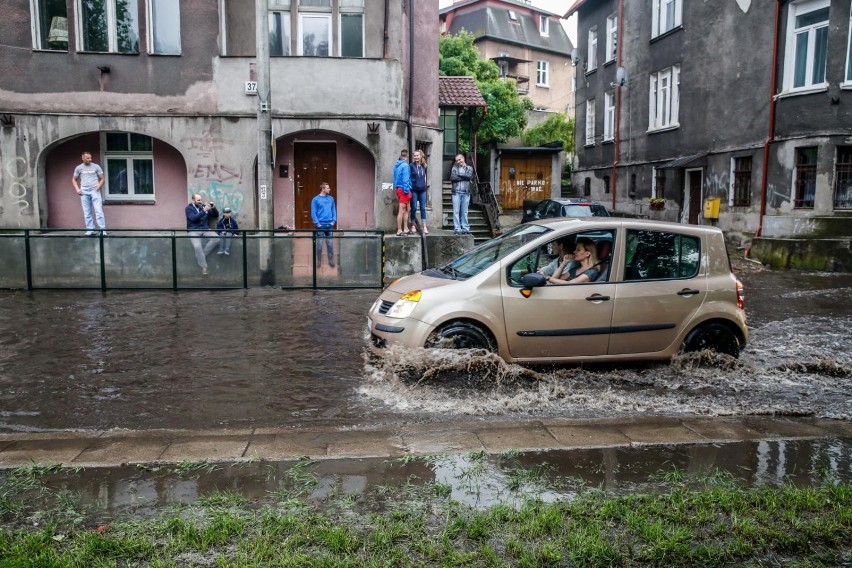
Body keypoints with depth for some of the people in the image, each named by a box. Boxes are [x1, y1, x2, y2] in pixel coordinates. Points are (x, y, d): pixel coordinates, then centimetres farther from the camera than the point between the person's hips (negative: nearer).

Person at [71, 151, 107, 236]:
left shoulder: (96, 166, 3)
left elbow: (102, 179, 7)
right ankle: (90, 230, 9)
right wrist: (77, 189, 2)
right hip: (84, 192, 2)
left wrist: (98, 186, -11)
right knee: (87, 213, 4)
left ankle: (103, 229, -8)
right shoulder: (78, 168, 8)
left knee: (99, 211, -8)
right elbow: (74, 179, 17)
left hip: (95, 191, -2)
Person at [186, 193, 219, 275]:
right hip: (193, 231, -4)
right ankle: (204, 266, -19)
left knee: (216, 238, -24)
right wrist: (204, 211, -24)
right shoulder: (189, 208, 2)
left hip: (205, 230, 4)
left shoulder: (203, 206, 13)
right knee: (197, 246, -30)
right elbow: (193, 218, -17)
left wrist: (213, 207, -6)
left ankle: (201, 255, -14)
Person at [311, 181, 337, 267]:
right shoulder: (315, 200, -5)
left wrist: (333, 221, -1)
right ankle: (319, 261, 13)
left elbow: (334, 211, 10)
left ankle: (331, 260, 14)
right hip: (320, 225, -3)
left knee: (330, 243, 6)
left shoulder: (331, 199, 7)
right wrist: (318, 224, -13)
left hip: (330, 225, 3)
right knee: (319, 244, 2)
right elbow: (313, 213, -7)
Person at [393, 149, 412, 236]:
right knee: (401, 211, -6)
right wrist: (407, 191, -16)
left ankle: (405, 229, 17)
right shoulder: (405, 165, -14)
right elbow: (405, 179, -18)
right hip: (404, 190, -9)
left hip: (399, 189, 9)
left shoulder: (396, 165, 12)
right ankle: (399, 231, -3)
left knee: (407, 209, 15)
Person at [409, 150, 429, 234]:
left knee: (423, 208, 2)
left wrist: (427, 186, 12)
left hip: (422, 190, 3)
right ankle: (413, 226, 13)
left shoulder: (424, 166, 8)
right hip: (414, 190, -3)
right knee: (414, 208, 3)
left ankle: (424, 227, 2)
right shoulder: (411, 166, -3)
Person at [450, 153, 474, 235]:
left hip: (466, 192, 0)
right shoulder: (454, 168, 13)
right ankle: (457, 229, -3)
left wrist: (458, 175, -2)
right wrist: (464, 177, -4)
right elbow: (452, 177, -4)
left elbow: (469, 176, -6)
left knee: (464, 212, 1)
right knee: (456, 211, -4)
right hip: (456, 192, 0)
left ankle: (465, 228, 4)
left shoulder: (469, 168, 13)